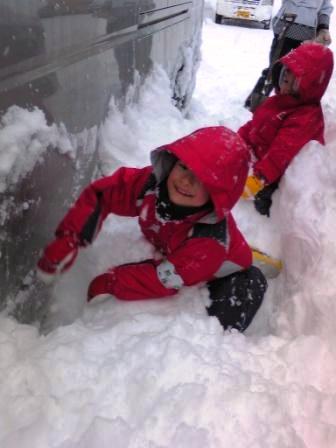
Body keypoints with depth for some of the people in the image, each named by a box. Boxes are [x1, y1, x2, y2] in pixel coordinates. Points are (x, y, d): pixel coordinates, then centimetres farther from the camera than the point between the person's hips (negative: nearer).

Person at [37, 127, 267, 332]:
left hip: (217, 280, -4)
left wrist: (110, 283, -29)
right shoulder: (153, 183, -25)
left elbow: (167, 279, -38)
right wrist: (68, 240, -25)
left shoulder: (213, 236, -40)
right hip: (167, 258, 5)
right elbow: (101, 194, -16)